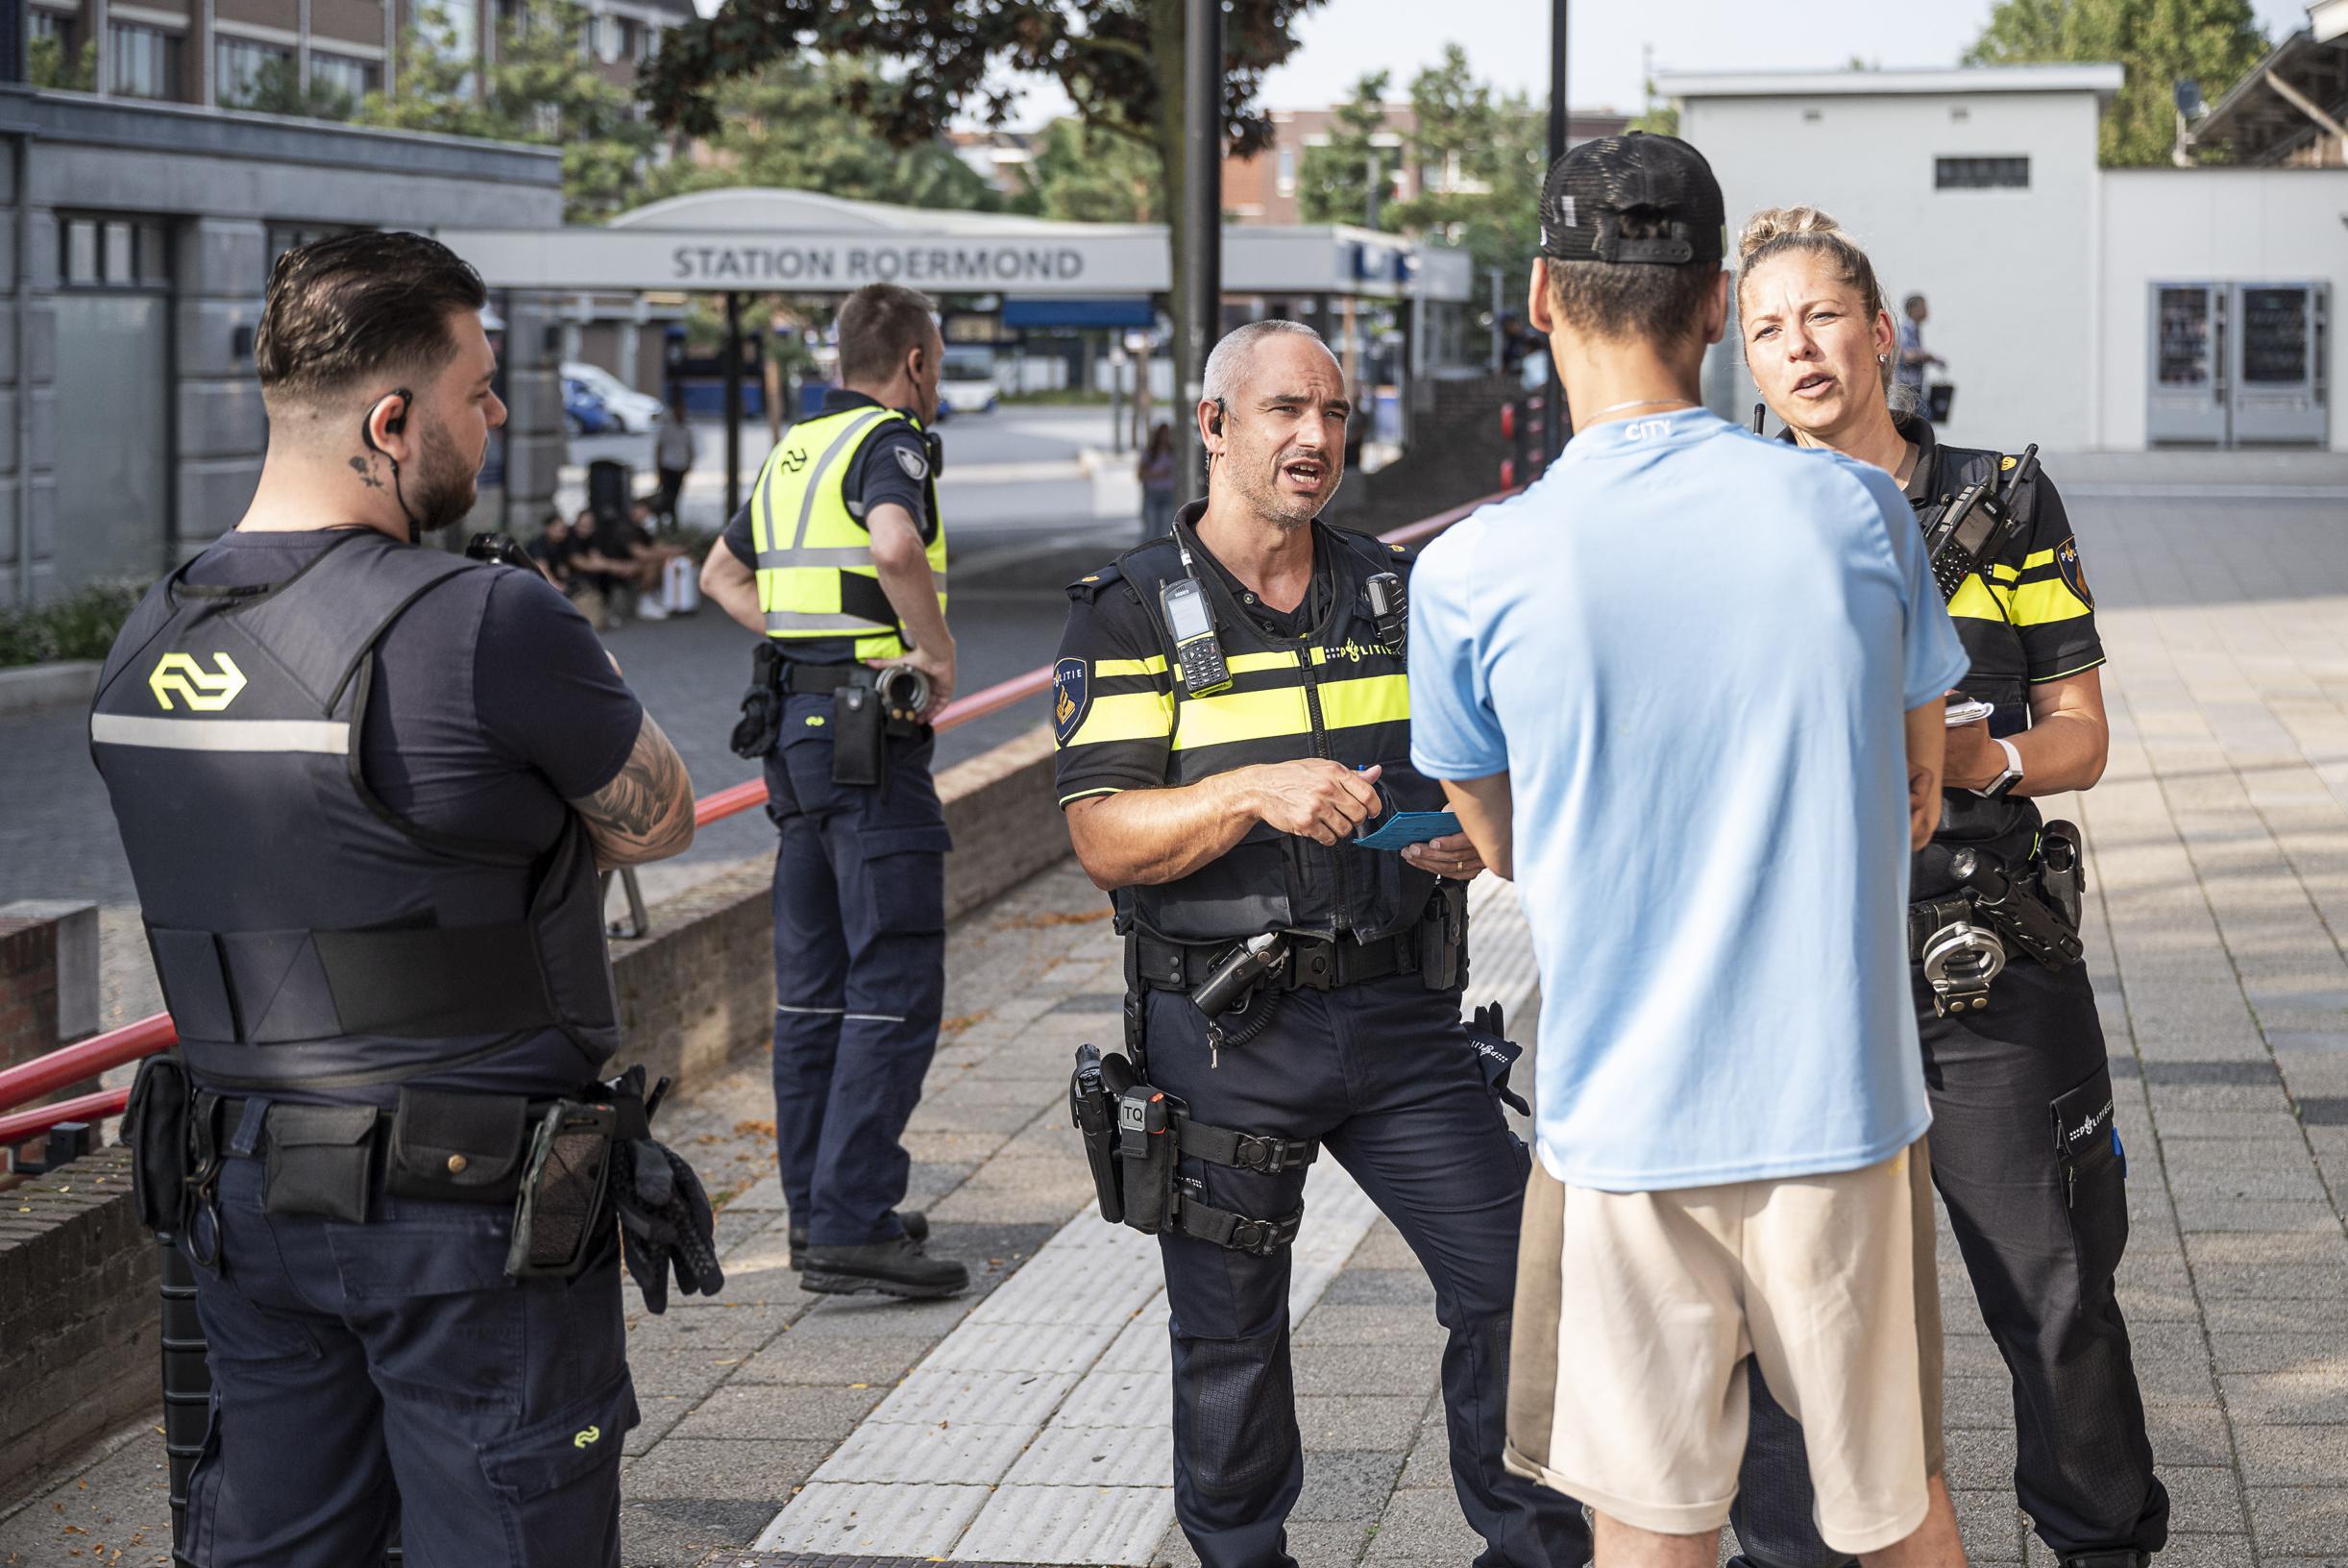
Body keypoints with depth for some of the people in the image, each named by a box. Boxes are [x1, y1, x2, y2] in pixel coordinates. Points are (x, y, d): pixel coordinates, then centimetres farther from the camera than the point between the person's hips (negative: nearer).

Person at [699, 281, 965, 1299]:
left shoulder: (794, 449, 17)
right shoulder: (889, 442, -10)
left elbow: (723, 575, 29)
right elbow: (894, 547, -31)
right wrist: (937, 652, -17)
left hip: (797, 724, 9)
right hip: (871, 730, -9)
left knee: (815, 979, 12)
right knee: (897, 985, -7)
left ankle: (816, 1206, 17)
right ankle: (854, 1227, -11)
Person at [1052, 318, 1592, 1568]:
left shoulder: (1400, 594, 11)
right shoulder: (1131, 613, -3)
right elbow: (1105, 839, -12)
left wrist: (1475, 835, -7)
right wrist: (1255, 793, -27)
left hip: (1401, 1010, 3)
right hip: (1222, 1030, -3)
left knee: (1513, 1286, -2)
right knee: (1229, 1339, 8)